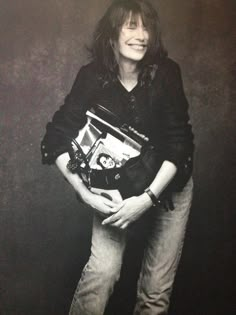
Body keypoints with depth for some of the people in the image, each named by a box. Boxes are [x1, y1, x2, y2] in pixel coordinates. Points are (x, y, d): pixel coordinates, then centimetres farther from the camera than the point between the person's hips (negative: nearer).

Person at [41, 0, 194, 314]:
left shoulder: (165, 72, -16)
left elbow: (180, 143, -16)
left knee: (158, 288, 2)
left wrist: (147, 198, -25)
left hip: (168, 184, 1)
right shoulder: (92, 77, -15)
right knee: (103, 269, -17)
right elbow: (57, 138, -14)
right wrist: (85, 193, -24)